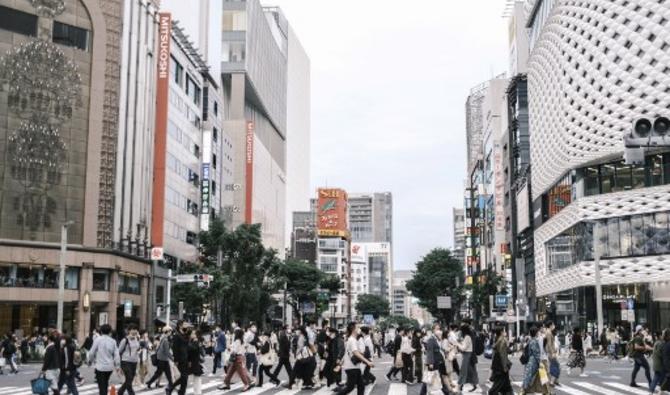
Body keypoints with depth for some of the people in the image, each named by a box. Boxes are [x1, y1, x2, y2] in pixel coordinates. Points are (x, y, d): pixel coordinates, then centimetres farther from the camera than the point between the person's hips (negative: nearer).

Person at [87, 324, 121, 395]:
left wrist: (90, 360, 15)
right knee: (105, 384, 22)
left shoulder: (98, 339, -7)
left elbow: (92, 352, -3)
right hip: (110, 367, 4)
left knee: (102, 386, -3)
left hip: (100, 366, -4)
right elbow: (116, 354, 0)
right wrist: (117, 365, 5)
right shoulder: (113, 341, 2)